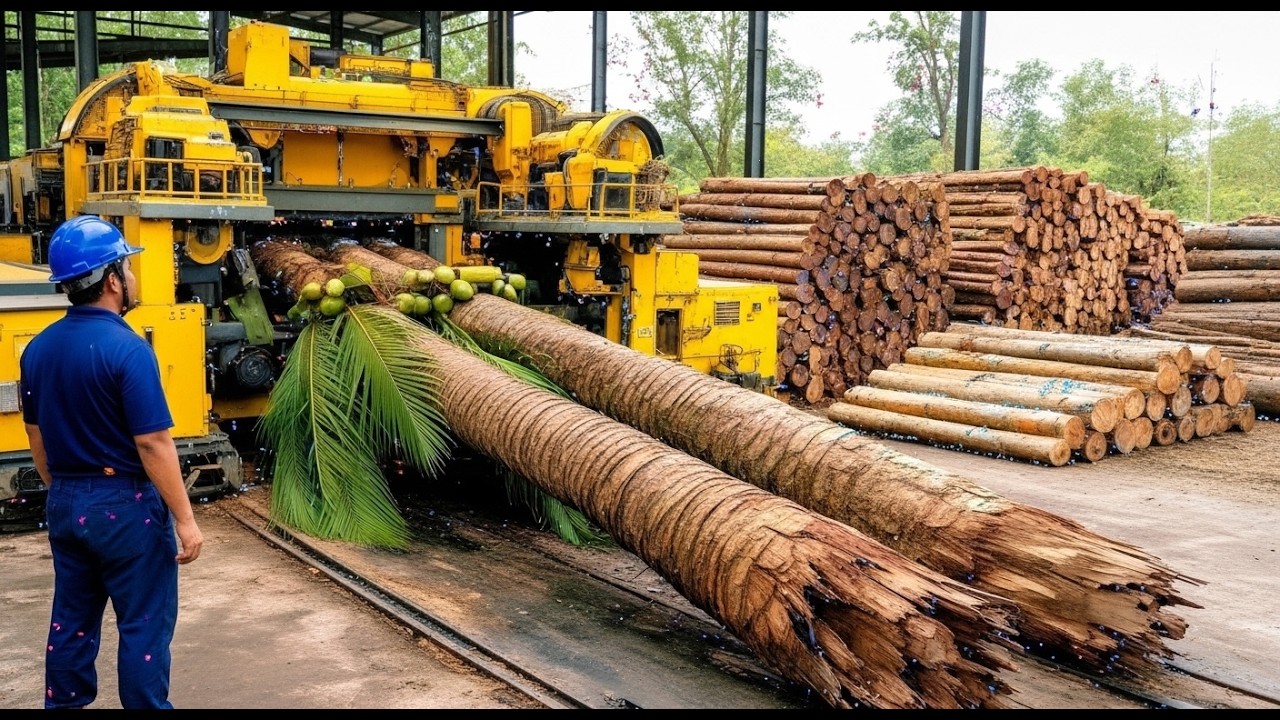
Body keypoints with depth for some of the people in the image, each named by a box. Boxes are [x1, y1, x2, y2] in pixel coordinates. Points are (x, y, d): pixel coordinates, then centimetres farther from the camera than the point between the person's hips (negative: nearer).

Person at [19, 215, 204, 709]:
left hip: (65, 504, 7)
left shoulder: (38, 349, 4)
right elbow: (153, 444, -21)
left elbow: (38, 438, 13)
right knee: (144, 625, 3)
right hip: (125, 505, -7)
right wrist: (185, 519, -16)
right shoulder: (126, 348, -20)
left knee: (71, 622, 17)